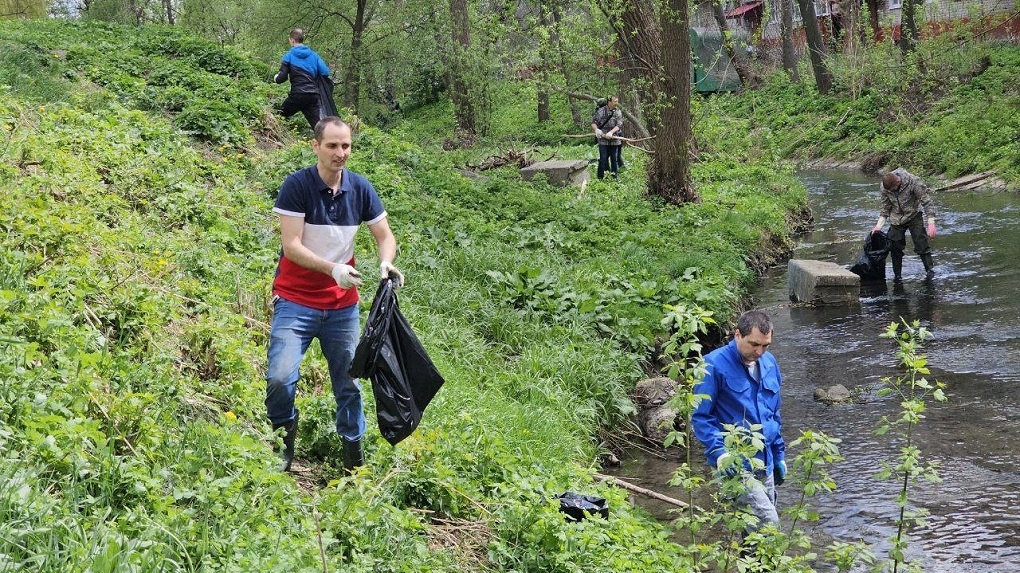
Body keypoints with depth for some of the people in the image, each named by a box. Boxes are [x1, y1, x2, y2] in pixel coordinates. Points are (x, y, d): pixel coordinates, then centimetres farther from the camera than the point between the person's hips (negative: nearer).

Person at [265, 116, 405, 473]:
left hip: (343, 305, 4)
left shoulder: (360, 188, -1)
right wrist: (333, 269, -32)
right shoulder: (297, 185, -14)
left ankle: (354, 456, 23)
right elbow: (291, 246, -19)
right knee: (280, 378, -17)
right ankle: (284, 440, 10)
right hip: (296, 301, -4)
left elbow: (385, 235, 5)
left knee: (349, 384, 8)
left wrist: (386, 263, -17)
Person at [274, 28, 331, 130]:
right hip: (313, 96, 4)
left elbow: (281, 78, -4)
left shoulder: (289, 56, 0)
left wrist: (275, 78, 19)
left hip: (297, 95, -4)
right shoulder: (313, 55, 11)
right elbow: (325, 72, 4)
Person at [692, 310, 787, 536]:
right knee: (768, 523, -17)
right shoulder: (715, 365, -13)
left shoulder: (769, 363, 9)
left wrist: (779, 455, 19)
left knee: (755, 527, 13)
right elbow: (699, 415, -12)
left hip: (764, 464, 7)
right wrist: (719, 452, -24)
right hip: (734, 464, -7)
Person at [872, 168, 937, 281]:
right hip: (896, 220, 3)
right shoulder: (885, 188, -12)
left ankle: (930, 269, 5)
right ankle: (897, 275, 13)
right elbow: (885, 208, 2)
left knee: (921, 244, -8)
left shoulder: (913, 182, -24)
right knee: (895, 248, 1)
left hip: (914, 216, -3)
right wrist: (879, 225, -9)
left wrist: (931, 224, -26)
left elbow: (927, 202, -20)